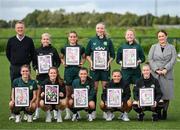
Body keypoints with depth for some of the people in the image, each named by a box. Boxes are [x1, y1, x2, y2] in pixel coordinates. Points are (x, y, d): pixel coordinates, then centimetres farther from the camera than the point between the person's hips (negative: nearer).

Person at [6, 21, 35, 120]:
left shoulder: (29, 40, 3)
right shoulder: (11, 40, 4)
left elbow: (32, 54, 11)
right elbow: (7, 53, 13)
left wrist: (27, 62, 4)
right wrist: (13, 62, 8)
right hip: (14, 68, 1)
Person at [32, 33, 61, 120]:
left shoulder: (53, 50, 5)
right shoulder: (37, 51, 7)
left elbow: (58, 61, 7)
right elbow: (34, 62, 11)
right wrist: (36, 69, -5)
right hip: (40, 74, 1)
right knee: (38, 94, -1)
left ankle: (55, 113, 8)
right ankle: (37, 113, 6)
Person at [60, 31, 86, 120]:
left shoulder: (80, 48, 7)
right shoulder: (64, 48, 7)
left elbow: (84, 57, 18)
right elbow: (61, 57, 17)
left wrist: (81, 63, 0)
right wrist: (63, 63, -2)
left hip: (77, 70, 0)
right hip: (68, 70, 0)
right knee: (68, 92, 2)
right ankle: (68, 113, 7)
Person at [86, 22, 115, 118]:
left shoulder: (108, 41, 5)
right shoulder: (92, 41, 7)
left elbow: (112, 55, 8)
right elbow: (87, 54, 11)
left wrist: (109, 62, -8)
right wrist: (91, 62, -4)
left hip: (105, 67, 0)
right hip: (94, 67, 0)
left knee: (105, 88, 0)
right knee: (94, 88, 1)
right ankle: (93, 110, 7)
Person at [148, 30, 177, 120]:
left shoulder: (171, 47, 11)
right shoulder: (153, 47, 13)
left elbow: (173, 60, -1)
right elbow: (150, 59, 3)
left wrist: (165, 69, -14)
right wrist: (156, 69, -10)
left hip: (167, 74, 0)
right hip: (155, 74, 0)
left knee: (166, 94, -1)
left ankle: (164, 112, 8)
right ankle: (157, 113, 6)